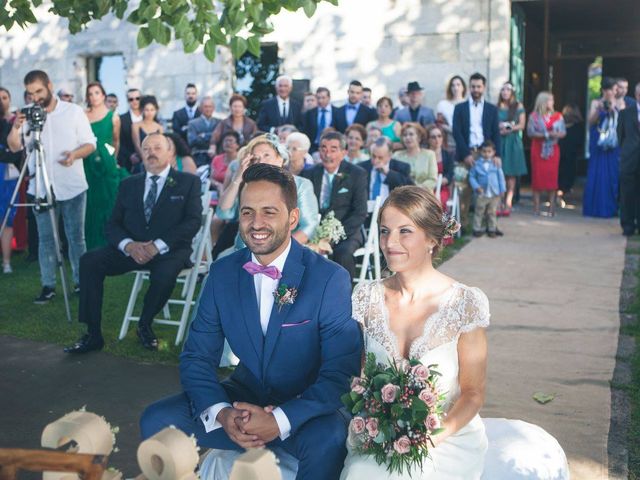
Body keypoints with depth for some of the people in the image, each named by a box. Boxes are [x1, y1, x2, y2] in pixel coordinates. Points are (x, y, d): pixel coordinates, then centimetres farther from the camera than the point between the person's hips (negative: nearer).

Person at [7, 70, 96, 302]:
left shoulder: (73, 111, 1)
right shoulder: (27, 115, 5)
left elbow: (90, 143, 0)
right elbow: (14, 147, 0)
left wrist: (75, 154, -21)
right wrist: (16, 128, -19)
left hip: (72, 187, -2)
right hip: (40, 188, 2)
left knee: (76, 237, 4)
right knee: (45, 238, 3)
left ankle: (81, 281, 14)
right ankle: (48, 286, 8)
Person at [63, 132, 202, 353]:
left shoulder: (188, 182, 6)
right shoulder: (129, 184, 16)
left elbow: (192, 222, -6)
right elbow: (113, 225, 10)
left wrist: (158, 246, -18)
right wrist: (129, 245, -13)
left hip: (169, 250, -3)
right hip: (132, 249, 4)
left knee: (164, 275, -36)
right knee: (89, 260, -20)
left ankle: (145, 325, -5)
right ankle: (93, 334, -14)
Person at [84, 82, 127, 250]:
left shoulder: (113, 117, 2)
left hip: (107, 165, -1)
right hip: (88, 165, 1)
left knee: (108, 203, 0)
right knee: (91, 205, 4)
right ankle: (92, 246, 12)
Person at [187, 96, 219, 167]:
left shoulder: (218, 123, 12)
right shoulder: (193, 123, 6)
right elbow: (192, 141, -7)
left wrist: (204, 136, -6)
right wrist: (211, 136, -7)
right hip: (199, 159, -1)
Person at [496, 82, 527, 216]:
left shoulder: (518, 106, 8)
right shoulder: (496, 107, 9)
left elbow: (522, 125, 2)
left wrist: (510, 128, -12)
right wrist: (499, 127, -14)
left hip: (513, 142, 0)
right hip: (498, 141, 0)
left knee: (511, 173, -2)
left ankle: (508, 202, 0)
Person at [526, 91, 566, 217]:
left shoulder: (558, 116, 8)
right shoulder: (534, 116, 2)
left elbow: (563, 132, 4)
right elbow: (530, 132, -8)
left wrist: (556, 134, -17)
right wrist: (545, 135, -16)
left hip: (553, 150, 2)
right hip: (538, 150, -1)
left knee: (552, 177, -2)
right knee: (537, 176, -2)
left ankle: (551, 207, 3)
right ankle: (536, 207, 3)